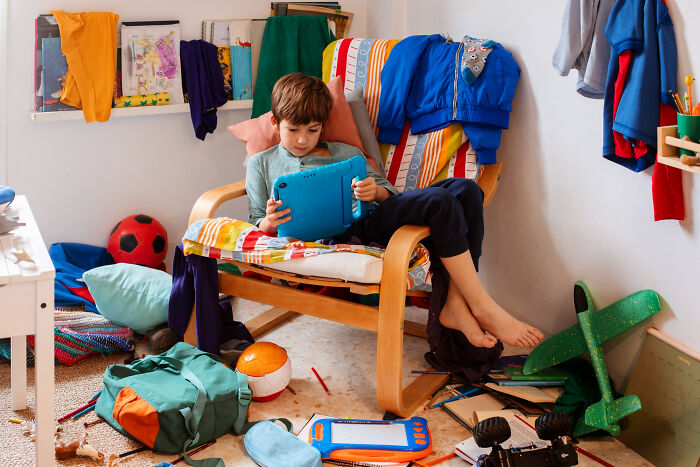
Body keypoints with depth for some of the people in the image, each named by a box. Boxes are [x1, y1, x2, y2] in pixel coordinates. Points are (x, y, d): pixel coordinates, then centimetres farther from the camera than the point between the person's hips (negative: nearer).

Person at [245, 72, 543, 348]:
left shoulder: (345, 153, 30)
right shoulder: (262, 163, 20)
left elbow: (388, 194, 20)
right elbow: (256, 227, 13)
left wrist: (377, 192, -6)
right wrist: (270, 223, -12)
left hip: (371, 219, 6)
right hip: (339, 234, -6)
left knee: (465, 189, -19)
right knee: (439, 201, -27)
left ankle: (455, 304, -25)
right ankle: (483, 308, -24)